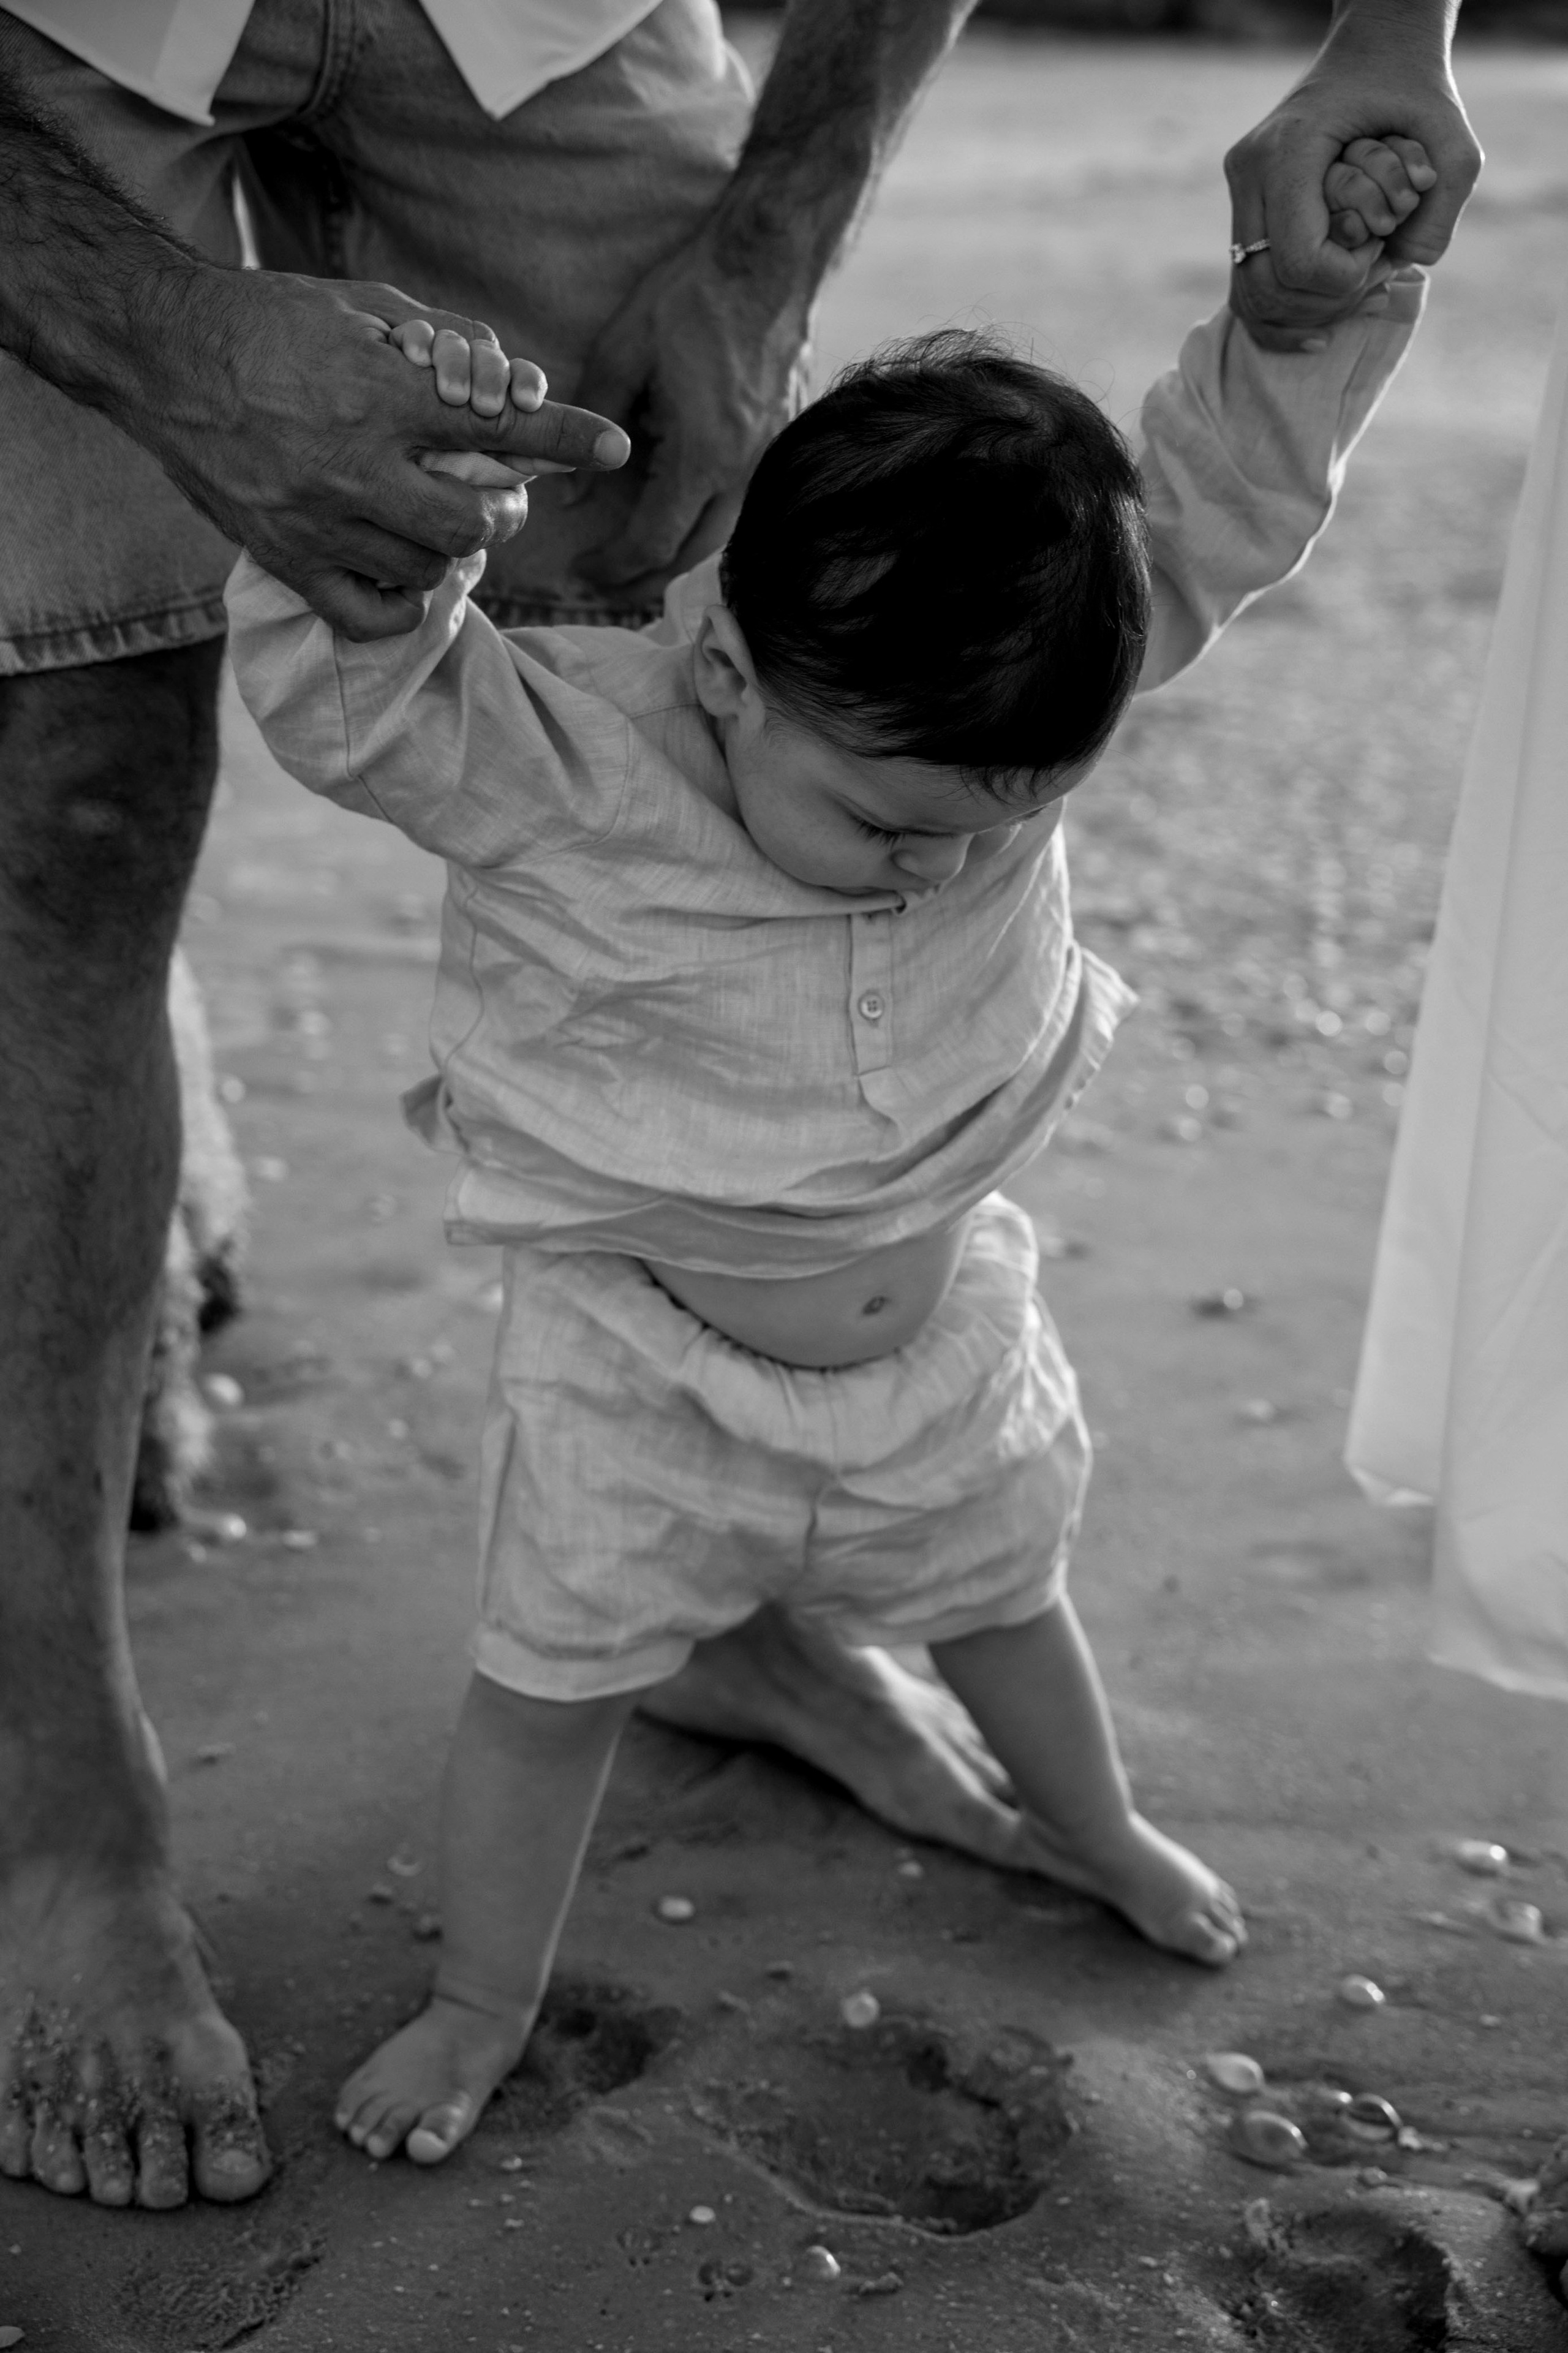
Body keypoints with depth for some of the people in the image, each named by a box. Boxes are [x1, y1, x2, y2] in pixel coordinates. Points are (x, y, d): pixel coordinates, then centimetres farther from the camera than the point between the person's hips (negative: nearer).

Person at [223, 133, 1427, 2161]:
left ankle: (1094, 1829, 59)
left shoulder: (1000, 713, -17)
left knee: (1002, 1600, 28)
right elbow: (341, 693, -36)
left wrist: (1319, 287, -23)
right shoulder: (568, 756, -29)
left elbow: (1218, 505, -12)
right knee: (551, 1685, 9)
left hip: (944, 1329, 4)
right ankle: (481, 2006, 34)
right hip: (644, 1366, -4)